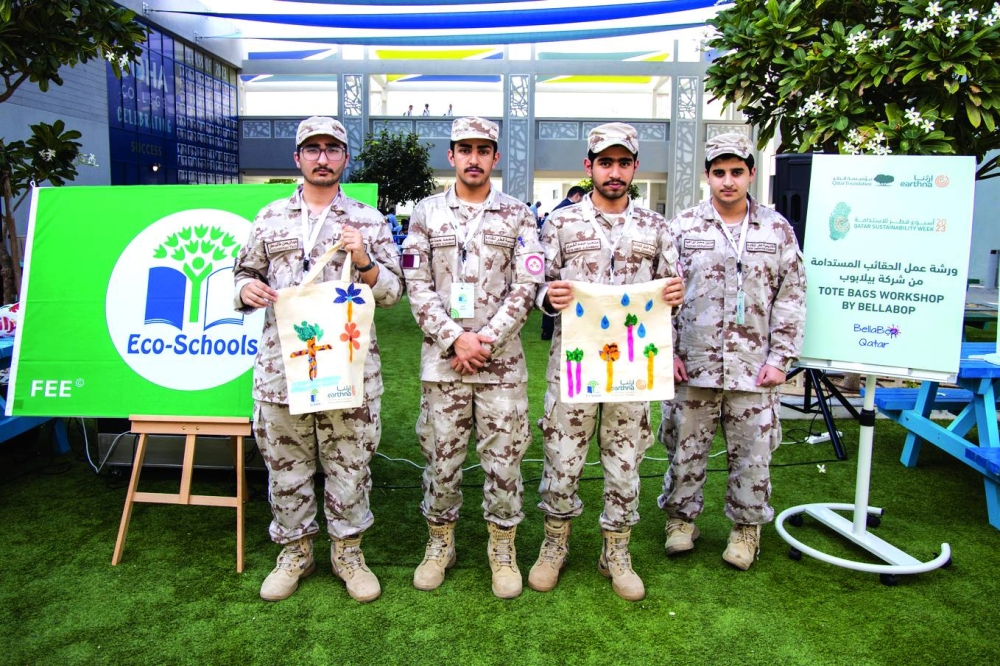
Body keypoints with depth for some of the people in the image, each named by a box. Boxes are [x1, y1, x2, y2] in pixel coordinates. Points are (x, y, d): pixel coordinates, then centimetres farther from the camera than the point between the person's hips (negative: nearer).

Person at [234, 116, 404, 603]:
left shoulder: (367, 221, 7)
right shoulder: (270, 218, 12)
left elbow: (393, 291, 5)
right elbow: (245, 274, 17)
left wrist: (364, 262, -14)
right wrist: (246, 289, -6)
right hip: (281, 367, 2)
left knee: (349, 464, 6)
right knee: (286, 464, 11)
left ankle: (347, 550, 25)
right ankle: (294, 550, 29)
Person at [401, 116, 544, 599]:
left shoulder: (517, 216, 5)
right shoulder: (426, 213, 7)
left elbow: (526, 287, -2)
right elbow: (417, 286, 1)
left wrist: (486, 339, -11)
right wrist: (454, 339, -10)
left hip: (502, 361, 0)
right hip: (441, 360, 1)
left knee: (503, 458, 5)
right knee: (441, 456, 9)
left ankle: (503, 548, 23)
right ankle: (440, 542, 28)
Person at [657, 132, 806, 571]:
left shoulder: (777, 230, 5)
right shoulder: (683, 227, 2)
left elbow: (791, 299, 5)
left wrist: (780, 358, -1)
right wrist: (667, 351, -3)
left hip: (753, 368, 1)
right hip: (693, 364, 0)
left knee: (753, 453, 9)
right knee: (686, 447, 10)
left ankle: (746, 526, 28)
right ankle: (681, 517, 30)